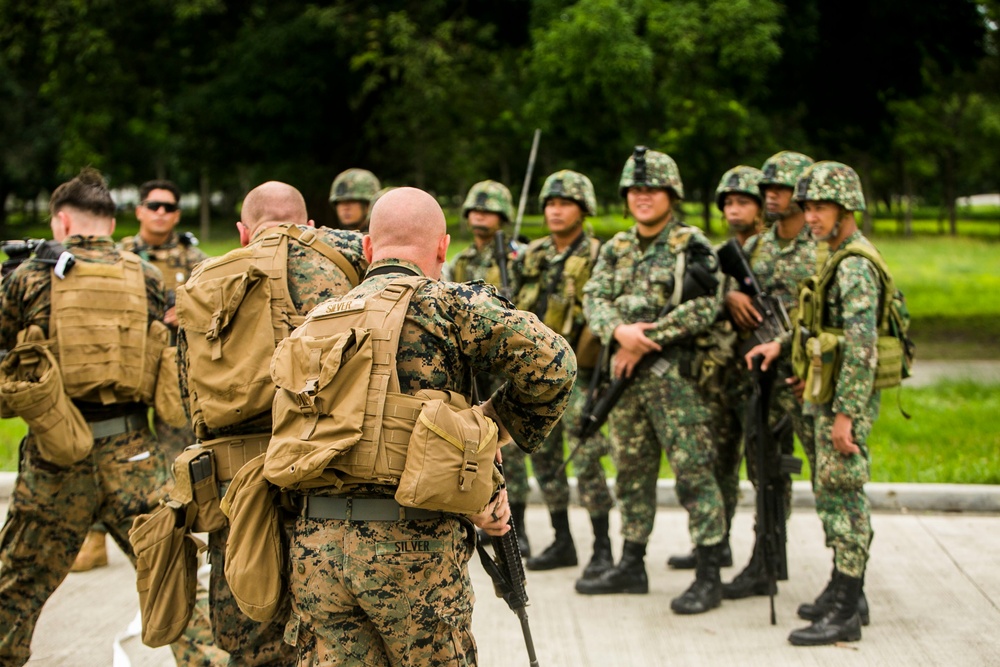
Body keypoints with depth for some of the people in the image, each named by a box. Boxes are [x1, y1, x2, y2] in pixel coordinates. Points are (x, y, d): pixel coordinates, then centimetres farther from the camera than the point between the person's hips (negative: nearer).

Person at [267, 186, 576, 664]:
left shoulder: (316, 324, 17)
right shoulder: (445, 303, -2)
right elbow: (552, 362, -11)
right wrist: (499, 428, 9)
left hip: (316, 542, 5)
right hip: (411, 542, -4)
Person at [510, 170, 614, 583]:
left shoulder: (598, 257, -7)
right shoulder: (531, 256, 11)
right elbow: (515, 307, 19)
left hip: (578, 373, -6)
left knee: (586, 459, -9)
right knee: (544, 457, 10)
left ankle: (602, 549, -1)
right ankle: (562, 544, 21)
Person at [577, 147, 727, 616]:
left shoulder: (692, 246, -5)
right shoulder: (616, 249, 14)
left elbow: (705, 307, -16)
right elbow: (593, 298, 3)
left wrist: (646, 339, -17)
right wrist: (619, 331, -18)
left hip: (676, 375, -6)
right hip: (625, 372, 6)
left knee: (694, 472, -7)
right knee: (632, 472, 13)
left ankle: (709, 576, -3)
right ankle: (631, 567, 23)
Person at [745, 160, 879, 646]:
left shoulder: (855, 266, -18)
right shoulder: (838, 259, 13)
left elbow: (862, 348, -23)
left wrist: (845, 413, -24)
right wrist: (783, 344, 11)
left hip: (845, 399, -10)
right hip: (827, 396, 10)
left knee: (842, 497, -7)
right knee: (833, 495, 16)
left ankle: (844, 615, -4)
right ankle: (843, 590, 26)